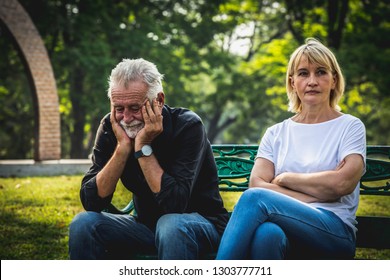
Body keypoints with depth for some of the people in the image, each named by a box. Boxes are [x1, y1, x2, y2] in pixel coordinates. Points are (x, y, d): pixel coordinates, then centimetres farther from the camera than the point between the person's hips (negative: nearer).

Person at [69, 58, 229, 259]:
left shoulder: (187, 126, -20)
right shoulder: (110, 127, -7)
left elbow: (175, 205, -30)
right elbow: (91, 202, -15)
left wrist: (143, 146, -29)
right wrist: (123, 147, -24)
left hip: (201, 222, -4)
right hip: (147, 224, 5)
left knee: (172, 225, -38)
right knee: (83, 224, -18)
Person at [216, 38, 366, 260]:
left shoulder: (350, 127, 12)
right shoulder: (276, 133, 20)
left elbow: (342, 183, -6)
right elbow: (256, 183, 4)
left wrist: (285, 178, 4)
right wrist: (318, 194, -5)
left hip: (336, 235, -2)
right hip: (284, 227, 2)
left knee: (255, 198, -32)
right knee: (266, 233, -39)